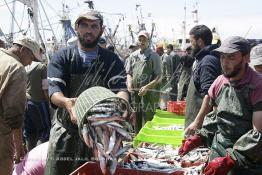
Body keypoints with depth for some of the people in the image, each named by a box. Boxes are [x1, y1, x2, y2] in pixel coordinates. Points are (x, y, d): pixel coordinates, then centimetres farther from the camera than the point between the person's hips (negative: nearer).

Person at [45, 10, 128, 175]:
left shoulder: (112, 60, 3)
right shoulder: (62, 57, 2)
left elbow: (120, 88, -10)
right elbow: (54, 89, -11)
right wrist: (66, 102, -35)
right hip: (65, 132, 0)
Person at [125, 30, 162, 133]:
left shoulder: (153, 56, -2)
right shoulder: (133, 56, 13)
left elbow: (159, 77, -6)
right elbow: (129, 73, 18)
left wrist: (147, 87, -17)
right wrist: (129, 83, -2)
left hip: (148, 94, -5)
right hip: (135, 92, 5)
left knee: (147, 119, -5)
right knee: (136, 119, 15)